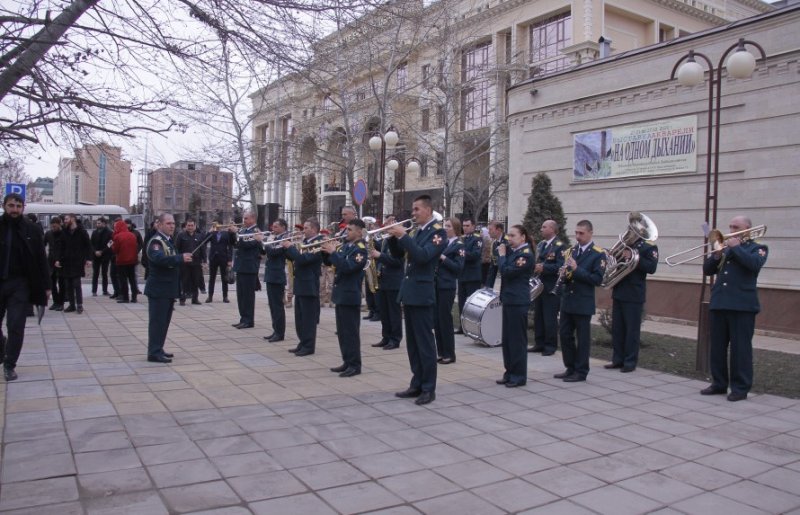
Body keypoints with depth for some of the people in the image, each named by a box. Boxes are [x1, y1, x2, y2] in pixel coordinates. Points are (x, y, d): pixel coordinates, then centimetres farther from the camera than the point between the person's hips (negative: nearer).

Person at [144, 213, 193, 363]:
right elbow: (159, 258, -33)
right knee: (157, 321, -5)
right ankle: (154, 352, 0)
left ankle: (158, 349, 23)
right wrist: (181, 258, -37)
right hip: (159, 289, -9)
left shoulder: (168, 241, 16)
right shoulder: (155, 241, -14)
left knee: (164, 321, 14)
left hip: (169, 289, 9)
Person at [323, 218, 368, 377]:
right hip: (340, 294, 9)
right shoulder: (344, 246, 12)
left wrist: (333, 252, -20)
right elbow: (329, 262, 17)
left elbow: (348, 267, -25)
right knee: (342, 331, 13)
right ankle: (347, 362, 21)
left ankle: (355, 365, 1)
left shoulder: (361, 249, -13)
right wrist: (326, 251, -2)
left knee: (351, 331, -5)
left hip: (350, 295, -9)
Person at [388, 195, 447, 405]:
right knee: (412, 342, 13)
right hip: (409, 291, 9)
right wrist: (394, 236, 1)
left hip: (421, 292, -9)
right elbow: (399, 251, 19)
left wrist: (403, 236, -23)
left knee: (425, 342, -3)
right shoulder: (416, 231, 15)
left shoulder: (438, 232, -10)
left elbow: (423, 256, -24)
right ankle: (417, 384, 21)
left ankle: (429, 389, 3)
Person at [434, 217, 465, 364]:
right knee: (436, 319, 8)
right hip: (436, 284, 7)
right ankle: (441, 352, 17)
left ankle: (449, 354, 5)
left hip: (447, 286, -7)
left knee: (445, 319, -4)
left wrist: (443, 258, -19)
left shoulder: (459, 245, -5)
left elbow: (459, 267, -14)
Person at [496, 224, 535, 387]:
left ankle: (519, 376, 7)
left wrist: (502, 255, -7)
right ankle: (510, 373, 22)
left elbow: (506, 272, -20)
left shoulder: (526, 254, -15)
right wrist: (502, 253, 5)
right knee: (507, 339, 13)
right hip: (509, 299, 9)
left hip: (518, 302, -9)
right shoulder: (513, 251, 13)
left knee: (517, 339, -2)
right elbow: (502, 270, 14)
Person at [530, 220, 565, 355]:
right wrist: (535, 266, 2)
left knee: (550, 318, -2)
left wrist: (544, 268, -25)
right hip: (539, 286, 8)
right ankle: (539, 344, 20)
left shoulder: (559, 246, -10)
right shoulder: (540, 245, 15)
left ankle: (550, 346, 8)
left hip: (551, 288, -8)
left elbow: (560, 266, -19)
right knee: (538, 317, 11)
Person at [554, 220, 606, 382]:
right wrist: (564, 273, -8)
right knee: (564, 335, 10)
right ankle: (570, 368, 23)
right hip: (567, 300, 6)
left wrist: (576, 269, -23)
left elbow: (597, 279, -15)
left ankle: (581, 372, 12)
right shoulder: (571, 250, 11)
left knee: (583, 338, 3)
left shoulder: (598, 254, -8)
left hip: (583, 303, -6)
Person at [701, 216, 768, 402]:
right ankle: (719, 384, 17)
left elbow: (755, 264, -17)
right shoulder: (725, 247, 19)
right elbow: (707, 270, 13)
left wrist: (736, 247, -10)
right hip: (718, 303, 6)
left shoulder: (757, 248, 5)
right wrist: (716, 255, -4)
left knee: (740, 348, -3)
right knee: (717, 346, 8)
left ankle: (740, 388, 3)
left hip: (742, 305, -5)